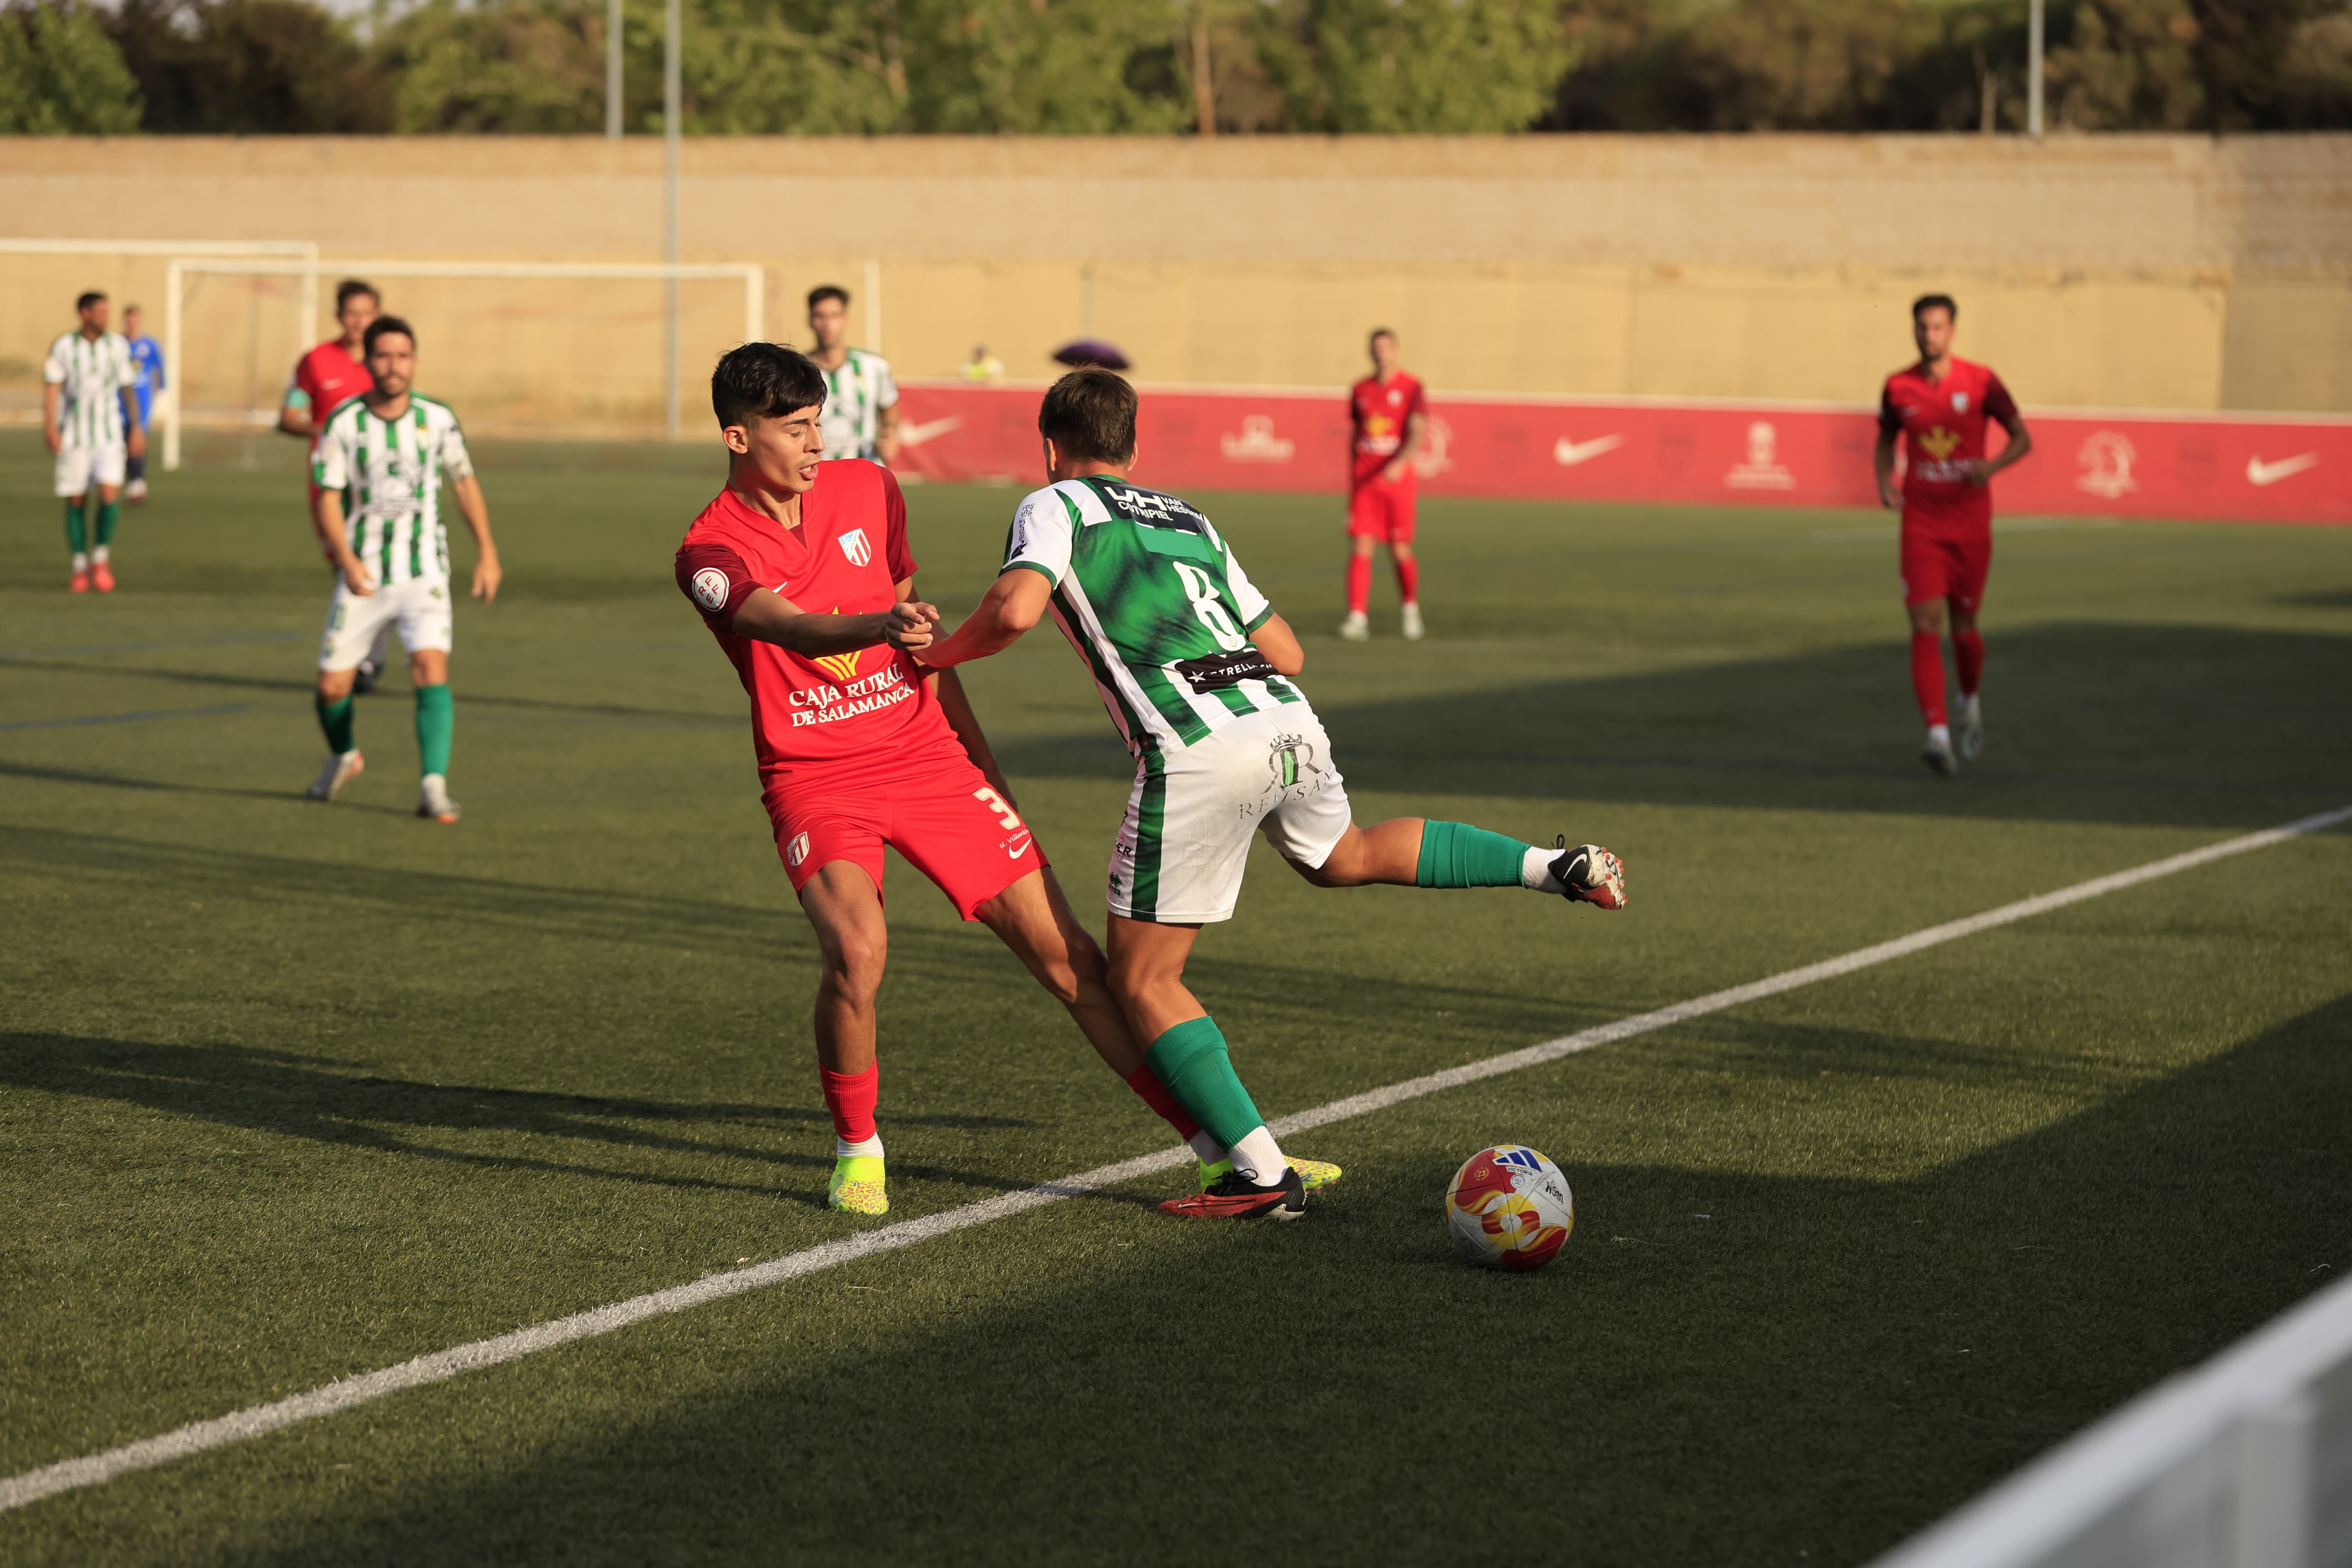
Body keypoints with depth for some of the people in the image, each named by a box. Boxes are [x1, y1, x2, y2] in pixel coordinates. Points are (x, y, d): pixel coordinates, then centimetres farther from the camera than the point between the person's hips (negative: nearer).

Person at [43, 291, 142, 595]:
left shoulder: (117, 345, 4)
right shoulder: (64, 346, -3)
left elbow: (128, 388, 12)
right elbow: (51, 388, -6)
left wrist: (136, 428, 12)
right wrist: (50, 427, -17)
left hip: (110, 435, 1)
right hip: (74, 438, -1)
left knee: (110, 495, -16)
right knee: (76, 502, 3)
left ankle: (102, 557, 4)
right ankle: (80, 567, 15)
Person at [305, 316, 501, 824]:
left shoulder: (438, 418, -5)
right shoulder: (343, 424, -9)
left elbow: (465, 481, 10)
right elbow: (328, 499, -6)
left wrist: (487, 551, 8)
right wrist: (345, 558, -22)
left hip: (424, 573, 0)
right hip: (362, 578, 1)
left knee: (431, 668, -22)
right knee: (332, 685, 5)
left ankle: (433, 787, -21)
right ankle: (343, 757, 37)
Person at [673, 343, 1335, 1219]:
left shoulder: (867, 490, 5)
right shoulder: (712, 553, -11)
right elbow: (790, 627, -31)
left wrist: (981, 757, 19)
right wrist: (883, 626, -51)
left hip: (927, 753, 4)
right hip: (815, 779, -4)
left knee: (1067, 955, -1)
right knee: (857, 950, -30)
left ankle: (1220, 1145, 4)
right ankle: (857, 1149, -4)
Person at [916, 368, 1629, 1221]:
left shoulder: (1056, 506, 9)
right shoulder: (1188, 517, 26)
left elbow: (1016, 608, -11)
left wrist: (940, 652, 6)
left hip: (1198, 756, -7)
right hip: (1292, 722, 7)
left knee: (1143, 980, 6)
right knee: (1341, 856, 38)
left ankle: (1260, 1173, -2)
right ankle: (1556, 864, 29)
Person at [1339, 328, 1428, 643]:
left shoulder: (1411, 388, -2)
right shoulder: (1360, 390, 10)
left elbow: (1417, 433, -12)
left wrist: (1399, 463, -29)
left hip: (1397, 477, -3)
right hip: (1363, 478, 3)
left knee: (1400, 551, 2)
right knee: (1360, 548, -9)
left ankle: (1411, 610, 25)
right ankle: (1358, 617, -13)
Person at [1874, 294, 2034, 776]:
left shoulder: (1981, 381, -5)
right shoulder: (1898, 387, 1)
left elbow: (2022, 439, 1)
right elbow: (1886, 441, 18)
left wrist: (1991, 466, -19)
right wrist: (1885, 481, -3)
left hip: (1970, 523, 0)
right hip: (1921, 523, 0)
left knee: (1964, 626, 10)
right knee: (1926, 627, -13)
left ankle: (1971, 706, 41)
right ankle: (1939, 737, -20)